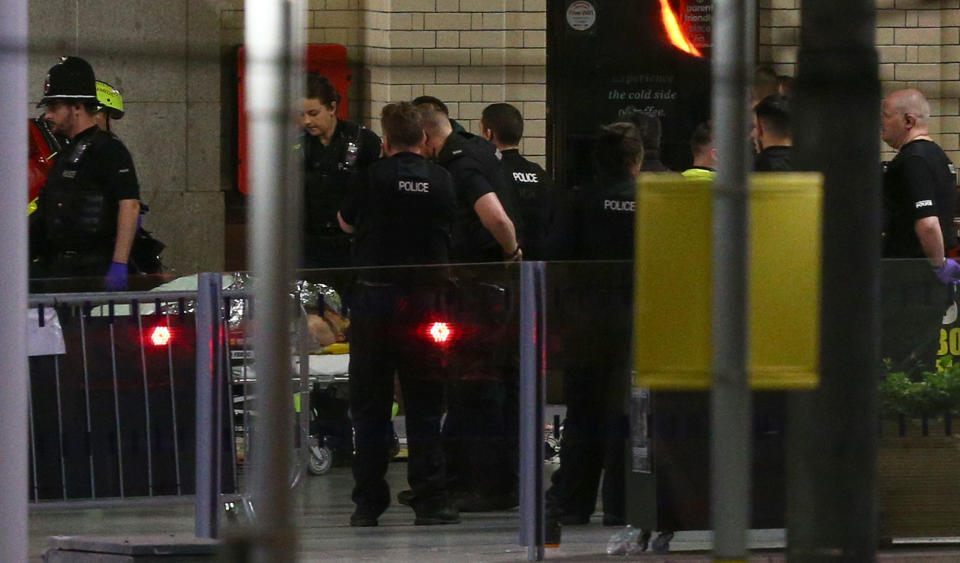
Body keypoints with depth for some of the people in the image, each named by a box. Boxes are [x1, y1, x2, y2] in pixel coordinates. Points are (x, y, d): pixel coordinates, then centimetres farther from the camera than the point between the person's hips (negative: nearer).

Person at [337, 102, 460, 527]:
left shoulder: (372, 177, -6)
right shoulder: (441, 181, 0)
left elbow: (346, 223, 10)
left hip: (375, 295, -1)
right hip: (425, 296, 1)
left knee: (370, 404, 6)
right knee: (424, 404, 6)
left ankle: (368, 503, 6)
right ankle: (429, 500, 2)